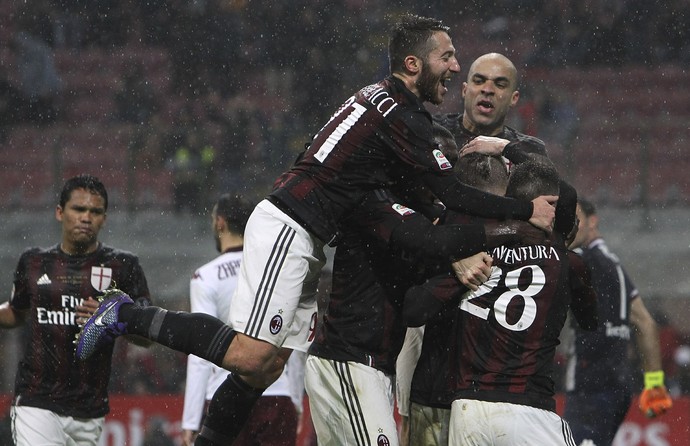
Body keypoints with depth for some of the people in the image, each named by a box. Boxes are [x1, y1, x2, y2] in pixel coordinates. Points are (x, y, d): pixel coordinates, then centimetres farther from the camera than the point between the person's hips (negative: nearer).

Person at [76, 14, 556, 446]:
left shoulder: (381, 97, 15)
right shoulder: (404, 118, -14)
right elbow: (451, 195, -16)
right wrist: (527, 211, -9)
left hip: (304, 240, 10)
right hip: (287, 229, -10)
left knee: (267, 367, 7)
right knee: (250, 356, -16)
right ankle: (130, 316, -8)